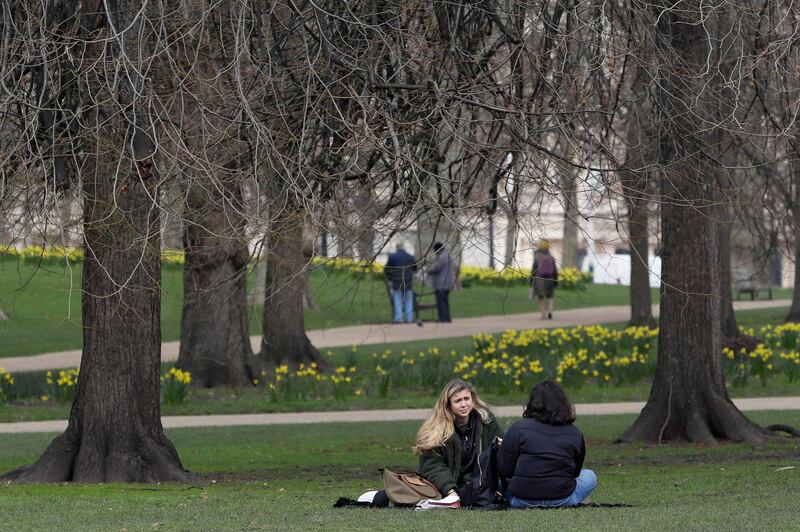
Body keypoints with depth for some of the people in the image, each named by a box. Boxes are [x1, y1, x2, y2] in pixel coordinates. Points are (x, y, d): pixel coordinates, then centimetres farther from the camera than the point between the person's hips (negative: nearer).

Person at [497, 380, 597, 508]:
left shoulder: (518, 429, -7)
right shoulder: (575, 434, 0)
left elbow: (503, 470, -4)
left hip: (522, 502, 0)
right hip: (562, 501, 1)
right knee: (589, 476, 28)